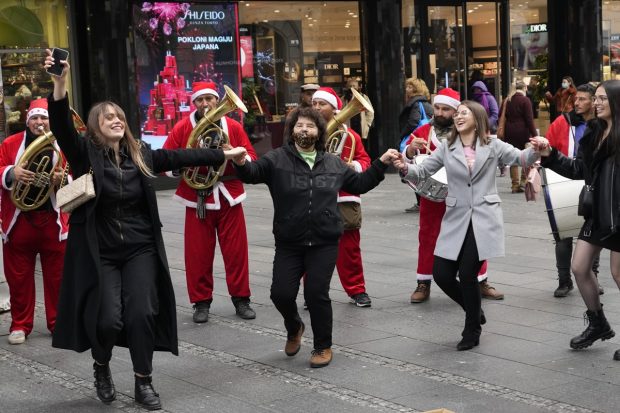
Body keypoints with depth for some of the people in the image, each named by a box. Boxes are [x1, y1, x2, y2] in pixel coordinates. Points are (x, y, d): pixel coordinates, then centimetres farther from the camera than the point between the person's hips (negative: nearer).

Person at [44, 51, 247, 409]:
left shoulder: (140, 154, 5)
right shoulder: (85, 153, -6)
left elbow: (181, 157, 12)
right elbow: (62, 126, -22)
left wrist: (223, 155, 14)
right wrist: (60, 82, -37)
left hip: (140, 249, 3)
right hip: (99, 253, -3)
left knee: (142, 314, -6)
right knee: (108, 319, -10)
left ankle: (144, 382, 11)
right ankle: (102, 366, 22)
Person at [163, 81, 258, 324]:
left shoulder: (233, 126, 3)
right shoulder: (182, 128, 0)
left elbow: (251, 158, 2)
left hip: (228, 197, 1)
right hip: (197, 199, -1)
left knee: (236, 250, 3)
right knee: (198, 254, 2)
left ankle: (241, 299, 14)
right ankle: (201, 302, 12)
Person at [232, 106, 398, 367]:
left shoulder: (333, 164, 11)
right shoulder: (277, 159, 0)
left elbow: (359, 183, 23)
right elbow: (253, 173, -16)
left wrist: (381, 164, 16)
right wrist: (241, 164, -37)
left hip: (324, 244, 1)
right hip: (288, 244, -1)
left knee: (317, 294, -6)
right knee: (282, 293, -4)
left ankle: (323, 347, 15)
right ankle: (294, 329, 31)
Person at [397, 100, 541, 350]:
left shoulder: (492, 145, 4)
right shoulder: (447, 148, 9)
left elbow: (521, 158, 0)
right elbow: (423, 172, 7)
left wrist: (536, 151, -22)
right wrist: (405, 168, -15)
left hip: (484, 219, -3)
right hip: (456, 219, 3)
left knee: (467, 274, -8)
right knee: (441, 273, -2)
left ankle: (472, 330, 14)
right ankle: (475, 313, 26)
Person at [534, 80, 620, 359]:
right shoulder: (594, 132, 8)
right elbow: (578, 170, 11)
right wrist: (550, 155, 1)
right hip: (596, 211, 8)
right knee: (579, 267, 10)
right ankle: (598, 324, 28)